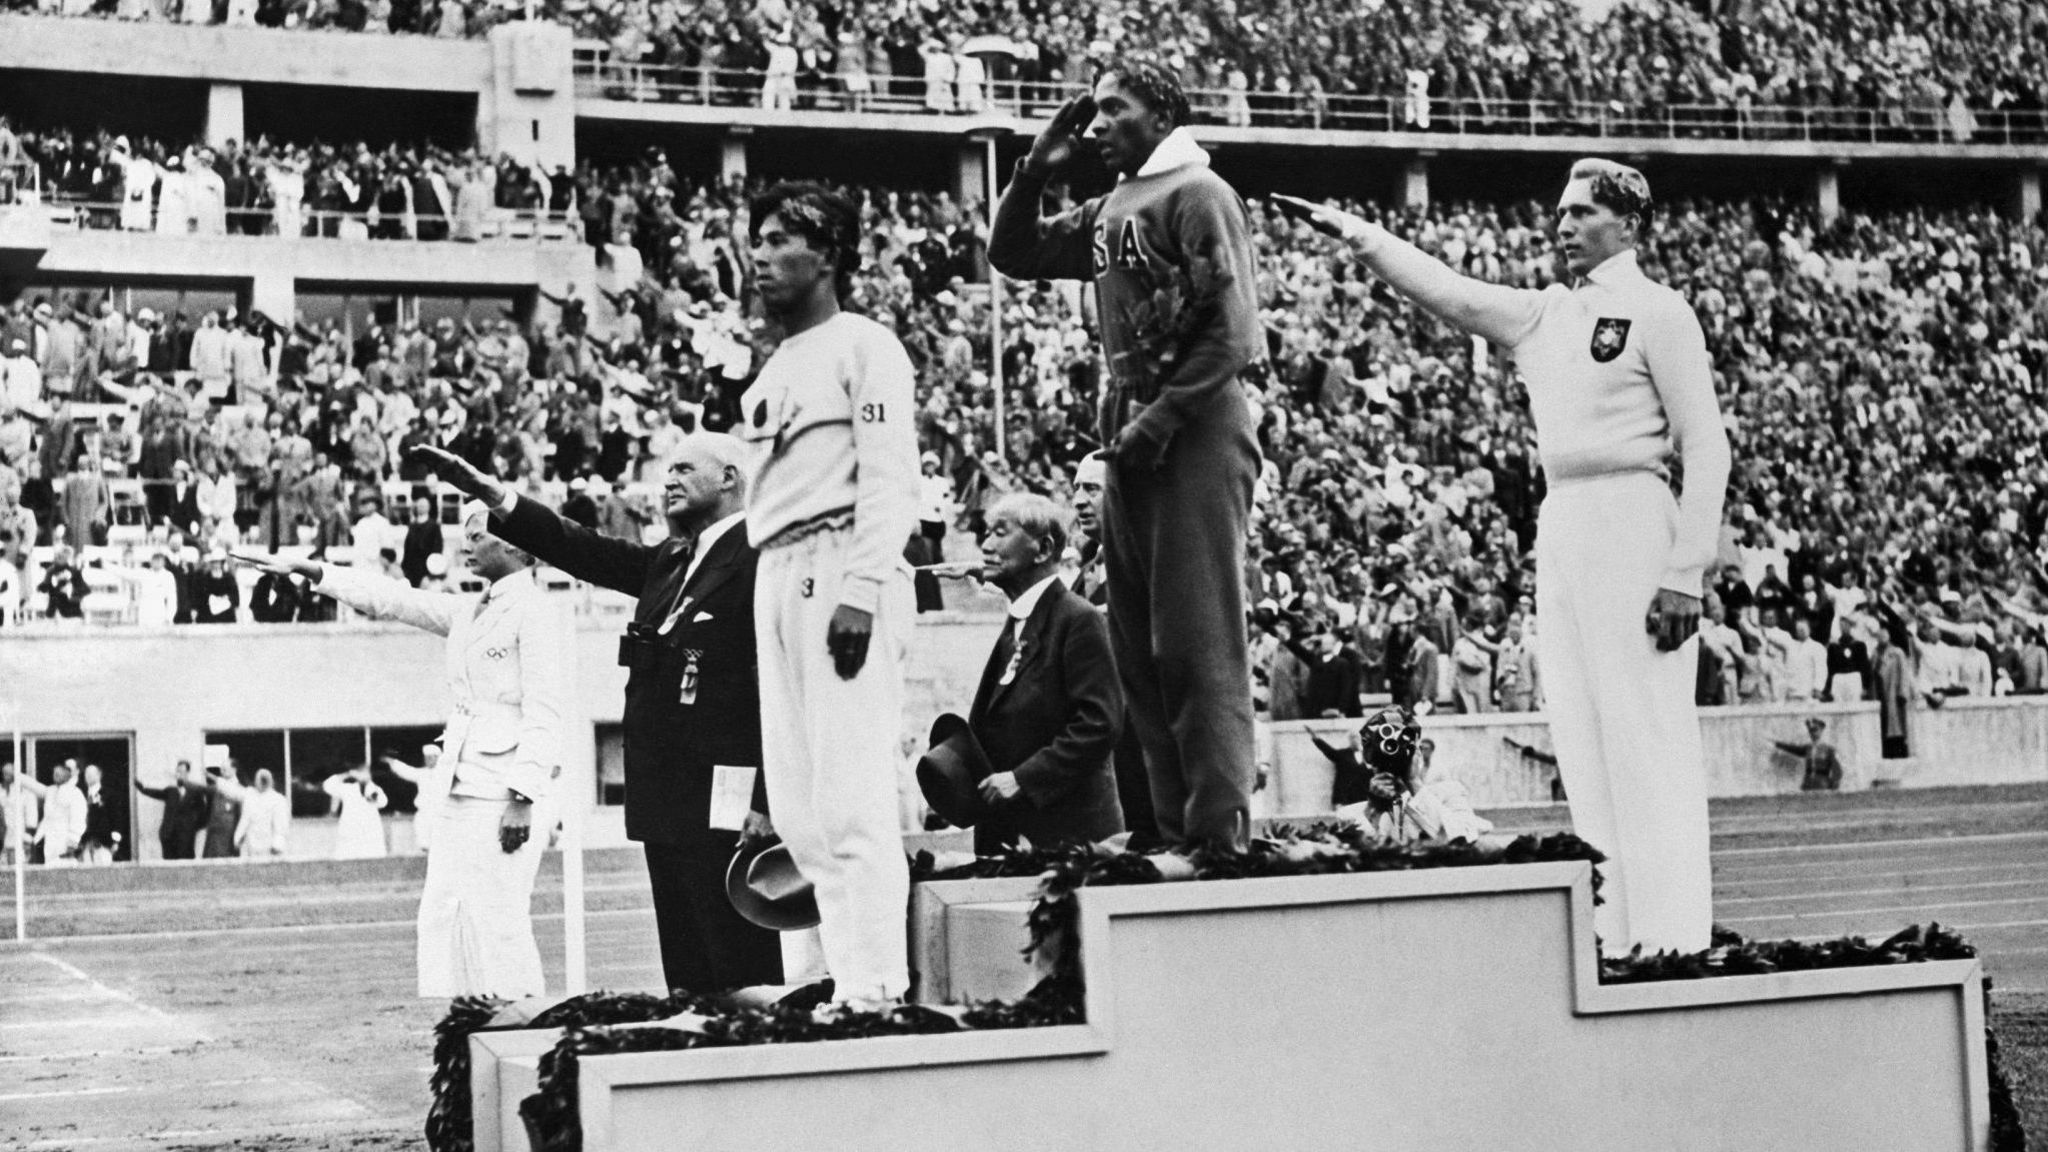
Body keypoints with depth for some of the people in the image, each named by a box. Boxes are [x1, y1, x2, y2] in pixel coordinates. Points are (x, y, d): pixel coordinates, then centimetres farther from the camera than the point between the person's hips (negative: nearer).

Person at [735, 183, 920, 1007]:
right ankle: (839, 971, 11)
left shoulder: (863, 347, -1)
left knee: (853, 793, -12)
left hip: (841, 568, -9)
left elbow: (891, 480, -11)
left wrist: (861, 590, -20)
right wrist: (773, 598, 11)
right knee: (795, 800, 6)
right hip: (775, 580, 9)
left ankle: (874, 986, -12)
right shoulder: (771, 372, 23)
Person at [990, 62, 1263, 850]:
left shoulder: (1196, 195, -6)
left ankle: (1221, 835, -10)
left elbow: (1231, 329, -14)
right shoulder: (1110, 210, 18)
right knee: (1138, 647, 8)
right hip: (1130, 436, 9)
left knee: (1198, 642, -11)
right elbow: (1012, 254, 25)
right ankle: (1173, 831, 13)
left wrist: (1160, 420, -18)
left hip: (1195, 431, -9)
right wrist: (1036, 172, 11)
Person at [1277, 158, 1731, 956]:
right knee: (1581, 739, 7)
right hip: (1559, 529, 8)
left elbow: (1706, 448, -8)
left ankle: (1671, 930, -6)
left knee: (1646, 736, -8)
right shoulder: (1542, 314, 16)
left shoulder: (1658, 314, -5)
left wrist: (1686, 574, -14)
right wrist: (1352, 233, 3)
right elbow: (1448, 293, 14)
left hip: (1631, 520, -8)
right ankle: (1613, 922, 11)